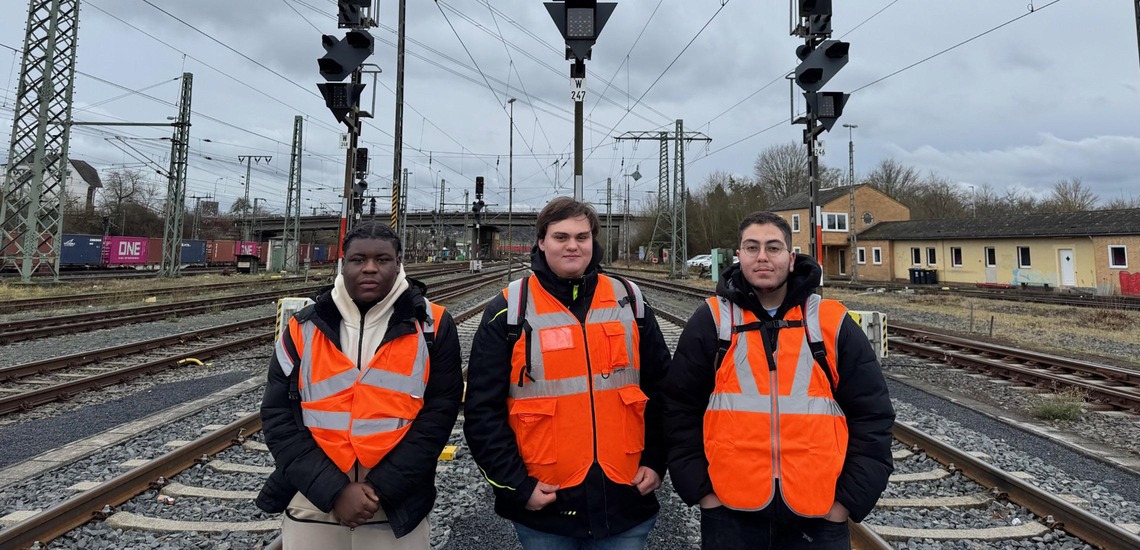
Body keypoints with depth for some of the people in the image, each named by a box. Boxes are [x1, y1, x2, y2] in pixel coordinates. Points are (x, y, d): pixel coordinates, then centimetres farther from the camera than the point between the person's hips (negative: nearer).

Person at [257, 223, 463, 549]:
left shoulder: (432, 327, -5)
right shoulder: (304, 329, -1)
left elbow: (438, 414, -8)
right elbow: (277, 417, -3)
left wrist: (381, 488, -13)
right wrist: (333, 490, -12)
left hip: (397, 511, -1)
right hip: (312, 508, 2)